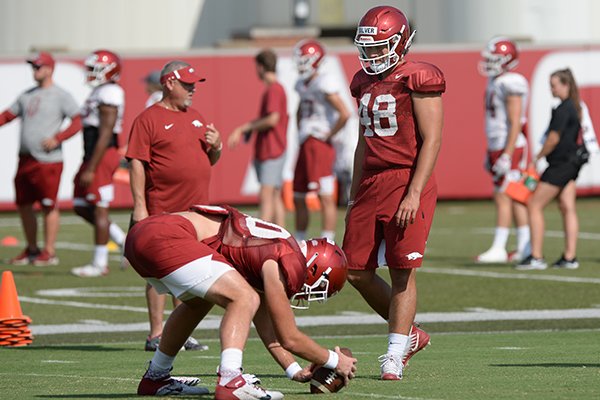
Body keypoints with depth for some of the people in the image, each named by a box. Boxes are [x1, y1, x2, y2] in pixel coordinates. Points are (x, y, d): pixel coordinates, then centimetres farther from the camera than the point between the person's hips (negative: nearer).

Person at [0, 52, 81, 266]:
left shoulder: (61, 96, -5)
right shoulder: (27, 96, 16)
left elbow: (77, 122, -10)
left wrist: (57, 138, -20)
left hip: (47, 160, -7)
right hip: (25, 159, 8)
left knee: (48, 206, -4)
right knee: (24, 205, 11)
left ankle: (49, 252, 3)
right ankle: (31, 249, 23)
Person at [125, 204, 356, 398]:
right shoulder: (281, 266, -7)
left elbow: (268, 332, 30)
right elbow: (289, 339, -1)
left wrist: (295, 371, 33)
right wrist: (335, 361, 12)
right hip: (166, 239, -11)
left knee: (199, 300, 34)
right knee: (244, 299, -13)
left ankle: (155, 379, 43)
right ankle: (230, 383, -25)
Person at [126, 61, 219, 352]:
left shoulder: (196, 118, 18)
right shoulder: (149, 119, -5)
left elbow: (209, 161, 26)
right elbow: (136, 164, -11)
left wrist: (216, 146, 3)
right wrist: (139, 207, -17)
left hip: (196, 209, 7)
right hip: (163, 212, -7)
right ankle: (156, 335, 0)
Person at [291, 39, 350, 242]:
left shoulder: (324, 85, -14)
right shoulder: (302, 85, 14)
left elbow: (345, 114, -21)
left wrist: (329, 135, -13)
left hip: (320, 146, -10)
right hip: (305, 145, 10)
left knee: (326, 197, -10)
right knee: (298, 198, 14)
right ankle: (299, 242, 24)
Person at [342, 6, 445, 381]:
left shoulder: (417, 80, -9)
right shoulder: (365, 83, 15)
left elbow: (431, 141, -13)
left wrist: (414, 194, -19)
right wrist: (354, 197, 19)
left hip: (407, 182, -8)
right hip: (371, 183, 8)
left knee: (403, 272, -5)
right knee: (357, 272, 5)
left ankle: (395, 356, 1)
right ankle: (409, 335, 22)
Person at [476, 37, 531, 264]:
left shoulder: (511, 85, -17)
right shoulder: (495, 82, 14)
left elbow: (515, 123, -20)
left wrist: (506, 156, -23)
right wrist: (491, 154, 22)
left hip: (510, 149, -10)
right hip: (498, 149, 10)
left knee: (503, 198, -7)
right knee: (514, 199, 9)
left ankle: (498, 249, -5)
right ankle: (524, 248, 12)